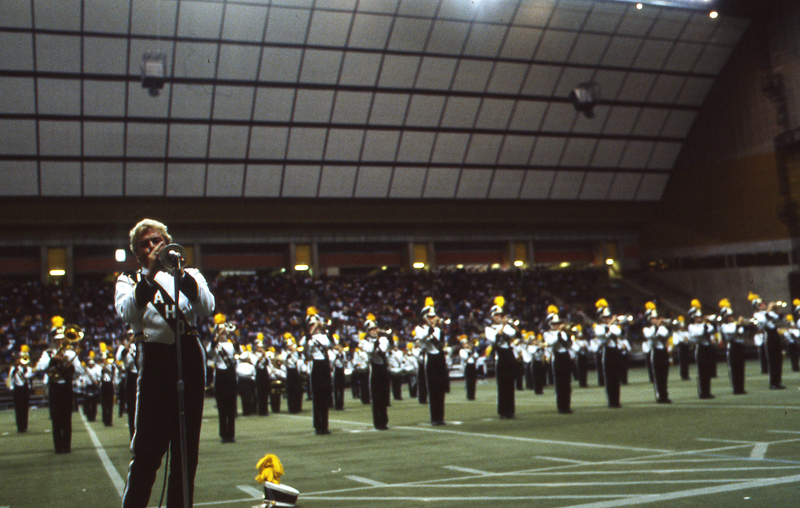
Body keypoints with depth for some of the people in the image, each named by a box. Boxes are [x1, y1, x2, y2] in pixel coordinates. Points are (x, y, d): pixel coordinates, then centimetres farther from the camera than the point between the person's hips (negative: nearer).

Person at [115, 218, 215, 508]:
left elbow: (207, 308, -6)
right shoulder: (129, 280, 9)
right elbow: (126, 312, -13)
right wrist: (149, 273, -17)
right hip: (155, 361, -2)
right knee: (148, 446, -5)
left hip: (190, 357, 2)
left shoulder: (189, 275, 12)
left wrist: (183, 273, -15)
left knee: (186, 445, 9)